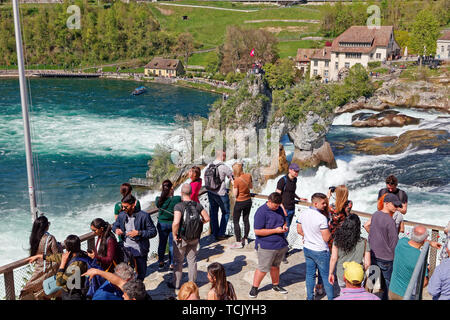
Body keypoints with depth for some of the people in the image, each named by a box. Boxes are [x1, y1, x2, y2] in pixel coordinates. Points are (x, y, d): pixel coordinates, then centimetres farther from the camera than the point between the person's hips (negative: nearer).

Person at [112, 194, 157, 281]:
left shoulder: (144, 216, -14)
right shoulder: (121, 215, 0)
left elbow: (153, 232, -12)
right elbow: (115, 225, 17)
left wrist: (139, 233, -24)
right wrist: (116, 229, -7)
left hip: (140, 250, -3)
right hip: (126, 249, 3)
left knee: (141, 271, 14)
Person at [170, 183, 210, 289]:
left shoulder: (179, 206, -23)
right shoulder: (197, 205, -9)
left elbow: (176, 223, -34)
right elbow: (207, 218, -2)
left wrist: (174, 235, -18)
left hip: (181, 238, -3)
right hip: (194, 238, 4)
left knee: (178, 261, 15)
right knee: (192, 260, 19)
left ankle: (176, 284, 28)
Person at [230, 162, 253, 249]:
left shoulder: (237, 180, -23)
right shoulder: (248, 176, -6)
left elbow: (235, 194, -16)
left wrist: (233, 185, -6)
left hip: (240, 202, -6)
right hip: (248, 201, 6)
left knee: (235, 221, 5)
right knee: (246, 219, 18)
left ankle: (238, 242, 3)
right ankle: (245, 238, 31)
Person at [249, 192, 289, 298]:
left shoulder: (279, 209, 6)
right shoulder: (261, 212, -17)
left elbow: (284, 221, 23)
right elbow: (257, 231, -20)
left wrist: (284, 226, -2)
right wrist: (275, 230, -20)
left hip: (281, 244, 6)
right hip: (266, 247, -6)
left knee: (275, 266, 20)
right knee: (263, 269, 0)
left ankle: (276, 285, 36)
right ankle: (254, 288, 16)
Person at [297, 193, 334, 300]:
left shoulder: (303, 213, -5)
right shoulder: (321, 218, -26)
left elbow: (299, 231, 7)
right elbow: (326, 238, -21)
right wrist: (330, 230, -4)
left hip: (307, 248, 6)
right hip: (320, 251, -6)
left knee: (310, 274, 18)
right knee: (326, 276, 10)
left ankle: (310, 297, 28)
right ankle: (331, 297, 21)